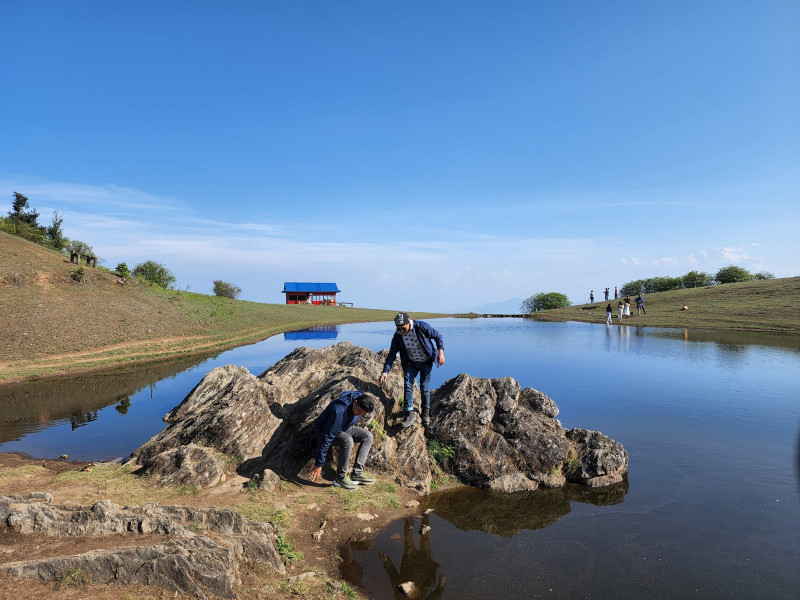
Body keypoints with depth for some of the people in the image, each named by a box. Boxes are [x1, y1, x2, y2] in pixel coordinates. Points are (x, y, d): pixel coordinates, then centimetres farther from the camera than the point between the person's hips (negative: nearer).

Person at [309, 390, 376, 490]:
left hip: (344, 428, 8)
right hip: (325, 430, -8)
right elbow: (326, 437, -36)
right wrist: (319, 464, -32)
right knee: (347, 441, -35)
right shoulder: (339, 411, -39)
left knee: (368, 436, -6)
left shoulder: (360, 397, -15)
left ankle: (357, 474, -5)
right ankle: (340, 478, -19)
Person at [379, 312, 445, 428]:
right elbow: (392, 354, -9)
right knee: (408, 385, -13)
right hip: (411, 363, 2)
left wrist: (441, 352, -21)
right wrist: (385, 372, -16)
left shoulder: (421, 326, -22)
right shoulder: (397, 336, -13)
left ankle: (426, 413, 17)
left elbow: (438, 336, -11)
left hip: (426, 362, -2)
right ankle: (410, 414, -11)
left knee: (424, 387, -3)